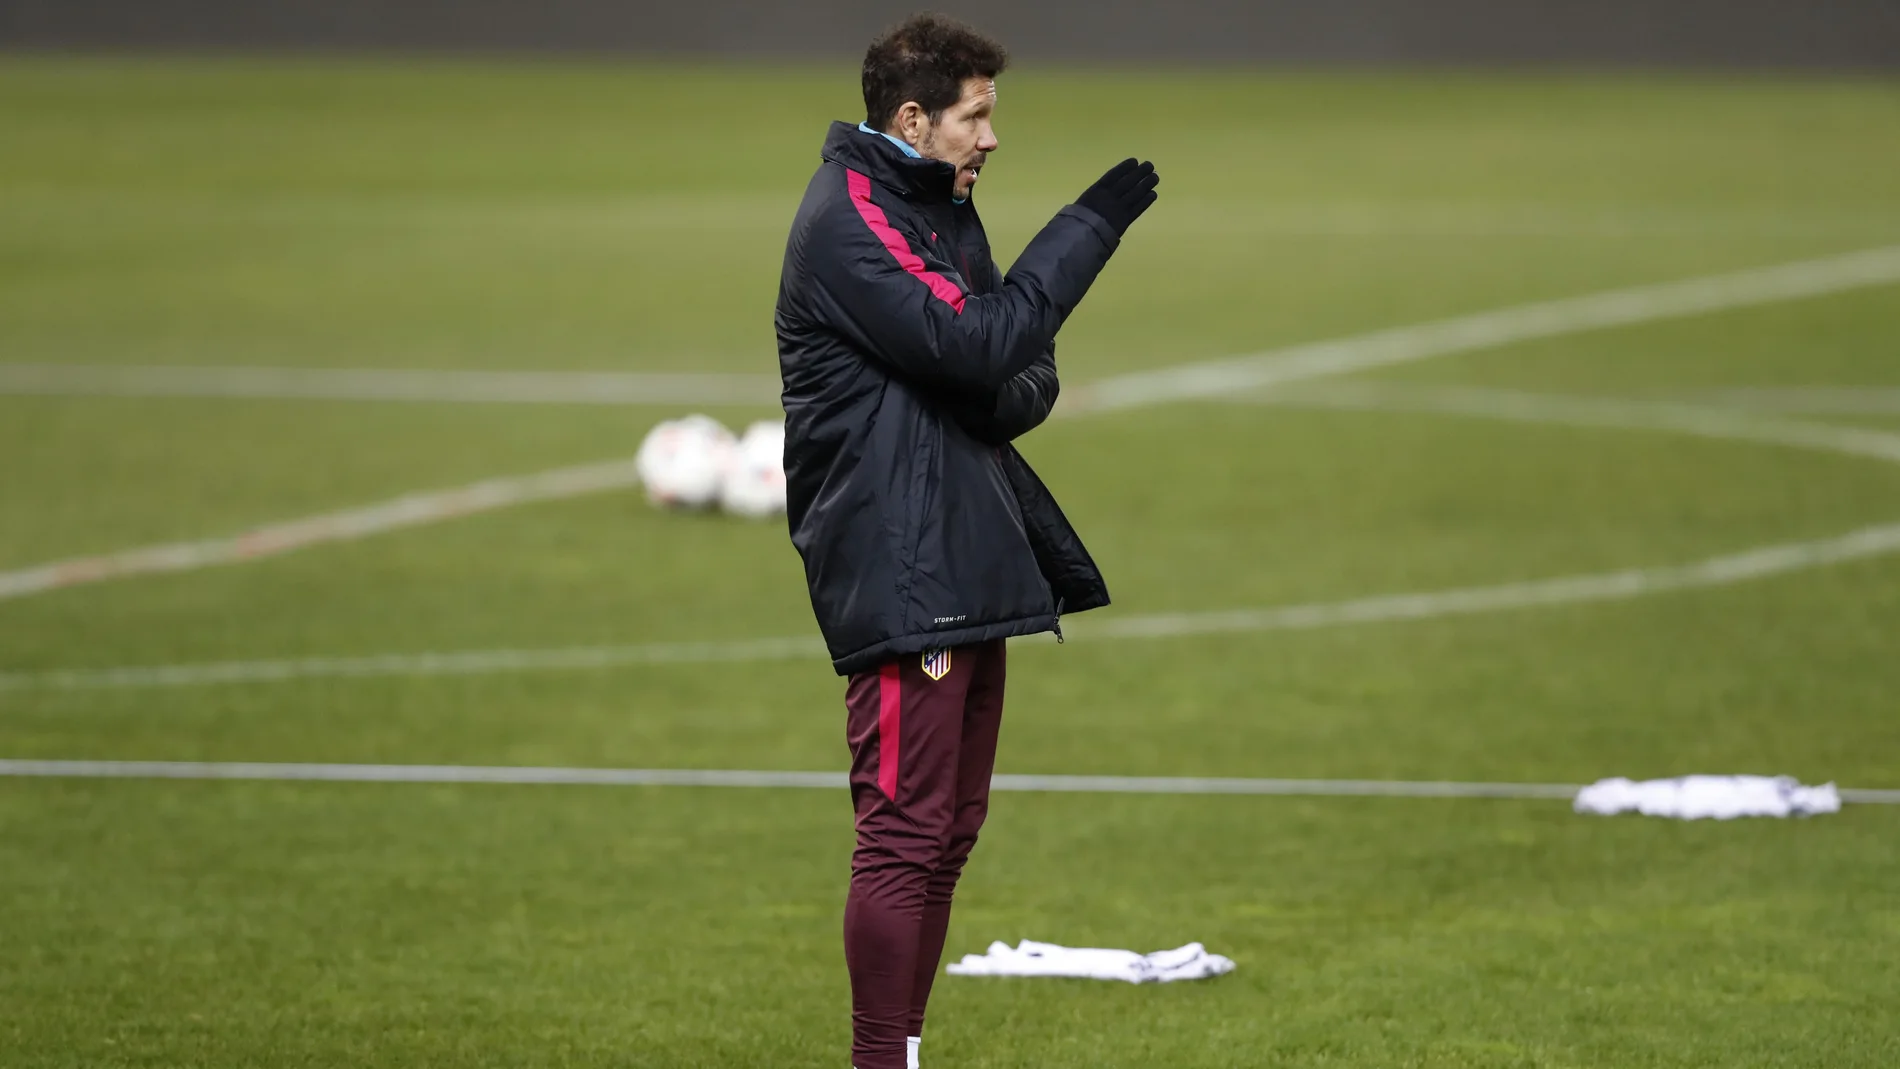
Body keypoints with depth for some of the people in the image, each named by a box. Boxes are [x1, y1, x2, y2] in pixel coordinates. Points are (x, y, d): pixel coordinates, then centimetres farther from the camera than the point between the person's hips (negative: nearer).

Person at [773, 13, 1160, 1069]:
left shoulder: (943, 210, 17)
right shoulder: (850, 222, -12)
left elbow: (1025, 370, 15)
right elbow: (976, 344, -21)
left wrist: (1011, 394, -9)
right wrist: (1090, 225, -16)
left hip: (966, 566, 10)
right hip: (899, 574, -9)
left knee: (950, 830, 12)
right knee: (906, 834, -9)